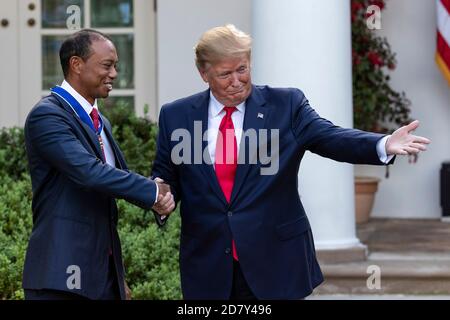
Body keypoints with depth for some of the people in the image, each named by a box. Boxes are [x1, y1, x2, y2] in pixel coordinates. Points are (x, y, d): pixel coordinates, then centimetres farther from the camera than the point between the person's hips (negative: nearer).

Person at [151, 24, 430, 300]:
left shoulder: (286, 105, -1)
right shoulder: (176, 116, 5)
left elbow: (329, 137, -12)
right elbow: (165, 178, 11)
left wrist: (384, 144, -30)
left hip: (276, 261, -1)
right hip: (208, 267, 2)